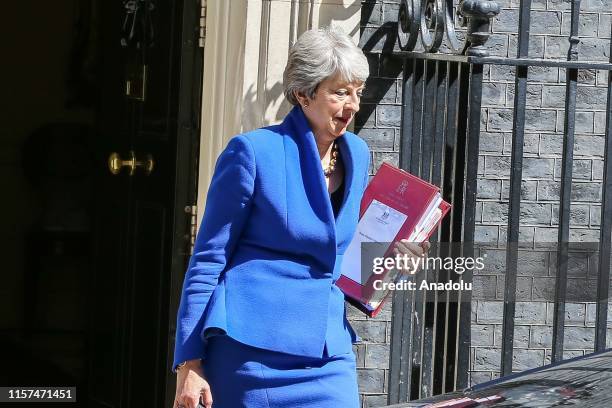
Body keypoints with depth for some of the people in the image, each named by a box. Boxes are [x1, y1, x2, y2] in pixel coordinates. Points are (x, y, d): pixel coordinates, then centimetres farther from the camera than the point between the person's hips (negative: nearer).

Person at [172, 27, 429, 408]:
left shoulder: (358, 155, 10)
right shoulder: (255, 152, -8)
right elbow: (208, 261, -6)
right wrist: (190, 364, -10)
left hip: (328, 354, 5)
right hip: (254, 356, -5)